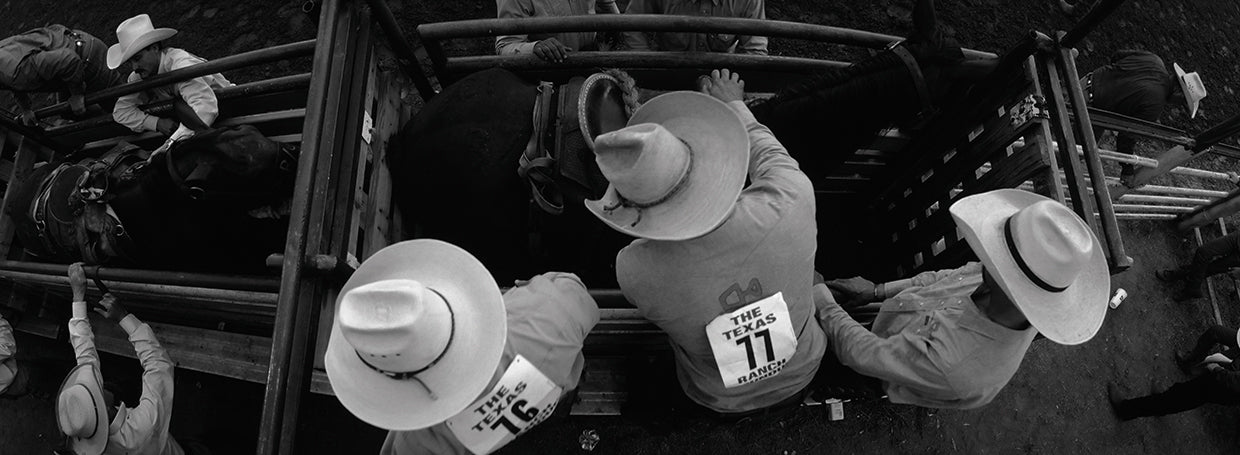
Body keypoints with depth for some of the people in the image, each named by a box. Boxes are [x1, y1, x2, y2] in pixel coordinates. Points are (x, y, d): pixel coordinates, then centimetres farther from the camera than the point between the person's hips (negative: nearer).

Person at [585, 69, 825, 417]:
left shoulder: (634, 270, -34)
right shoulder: (792, 201, -34)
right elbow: (768, 153, -7)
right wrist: (734, 106, 9)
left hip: (723, 405, -1)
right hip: (801, 379, 2)